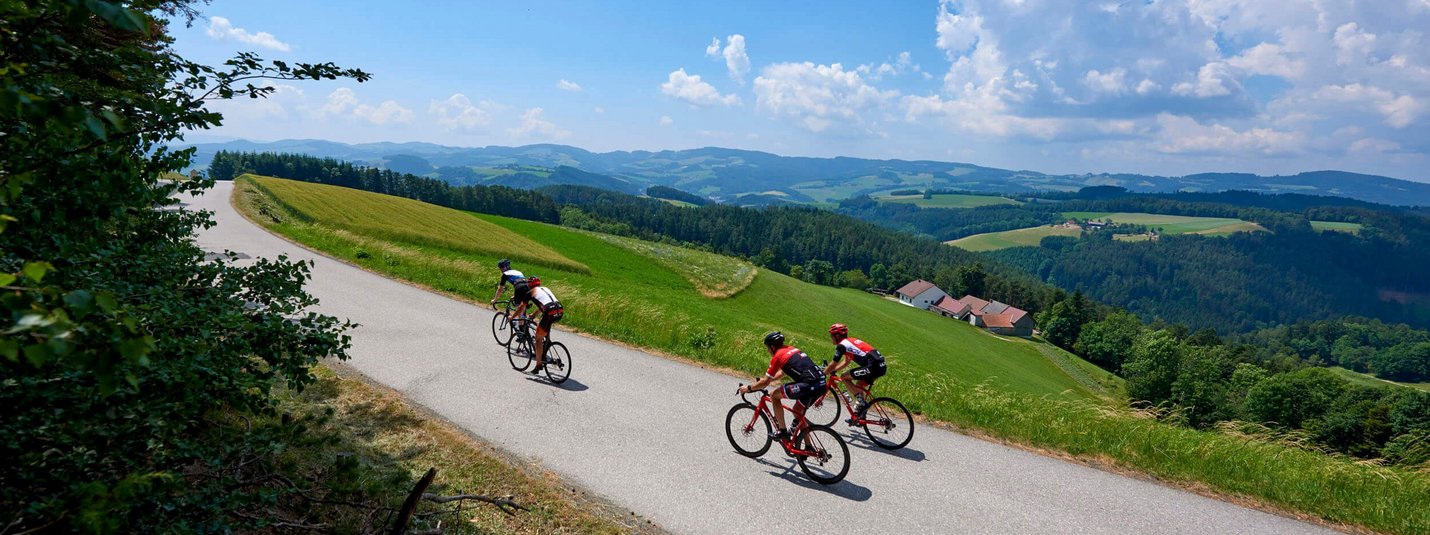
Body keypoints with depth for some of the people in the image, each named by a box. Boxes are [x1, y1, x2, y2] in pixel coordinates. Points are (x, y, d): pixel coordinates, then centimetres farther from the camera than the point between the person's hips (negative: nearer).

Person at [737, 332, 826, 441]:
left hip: (808, 385, -9)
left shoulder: (777, 356, 0)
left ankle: (782, 431, 9)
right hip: (822, 384, 9)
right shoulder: (792, 350, 24)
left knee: (774, 395, 6)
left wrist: (748, 388, 18)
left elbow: (765, 382, 4)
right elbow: (783, 372, 39)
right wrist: (764, 380, 43)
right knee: (798, 411, 25)